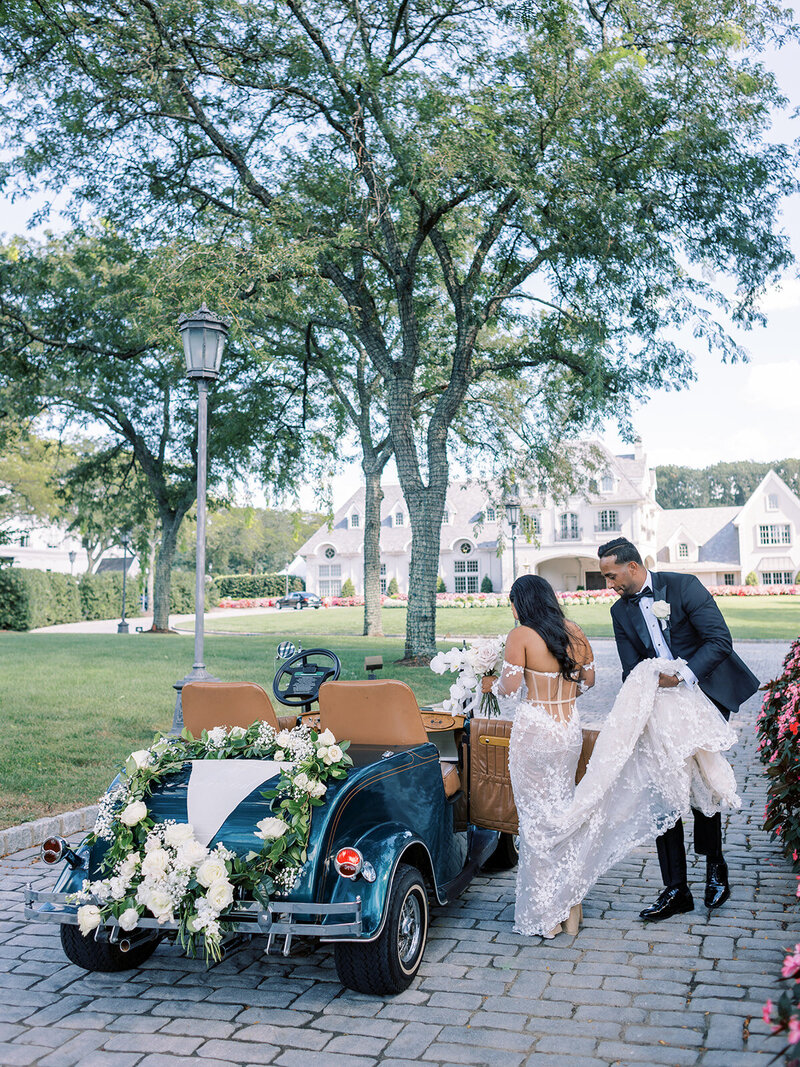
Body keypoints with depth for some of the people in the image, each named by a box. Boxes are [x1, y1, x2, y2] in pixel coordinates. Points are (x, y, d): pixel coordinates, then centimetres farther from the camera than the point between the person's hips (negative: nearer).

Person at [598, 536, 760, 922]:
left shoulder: (683, 586, -8)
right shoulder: (621, 611, 7)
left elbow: (720, 640, -13)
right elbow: (632, 671, 6)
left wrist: (682, 675, -23)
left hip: (706, 694, -5)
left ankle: (714, 863, 21)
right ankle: (675, 890, 11)